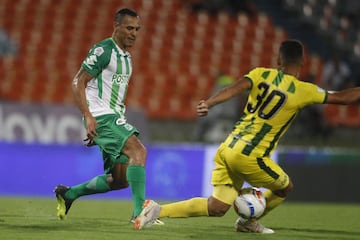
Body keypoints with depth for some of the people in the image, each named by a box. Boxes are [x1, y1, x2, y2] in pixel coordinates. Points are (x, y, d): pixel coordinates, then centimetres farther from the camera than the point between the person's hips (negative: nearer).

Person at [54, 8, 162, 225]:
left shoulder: (126, 57, 19)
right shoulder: (103, 50, -8)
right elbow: (78, 83, -12)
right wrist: (88, 116, -20)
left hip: (115, 117, 9)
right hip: (101, 117, -9)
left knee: (120, 179, 6)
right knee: (138, 150, -26)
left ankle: (69, 194, 23)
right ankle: (140, 211, -30)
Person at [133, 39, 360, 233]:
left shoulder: (261, 74, 7)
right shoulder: (303, 91, -4)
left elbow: (235, 88, -11)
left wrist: (209, 103, -22)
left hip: (228, 148, 6)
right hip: (250, 156, -6)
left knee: (217, 207, 8)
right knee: (285, 187, 21)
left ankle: (158, 211, -4)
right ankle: (249, 221, 35)